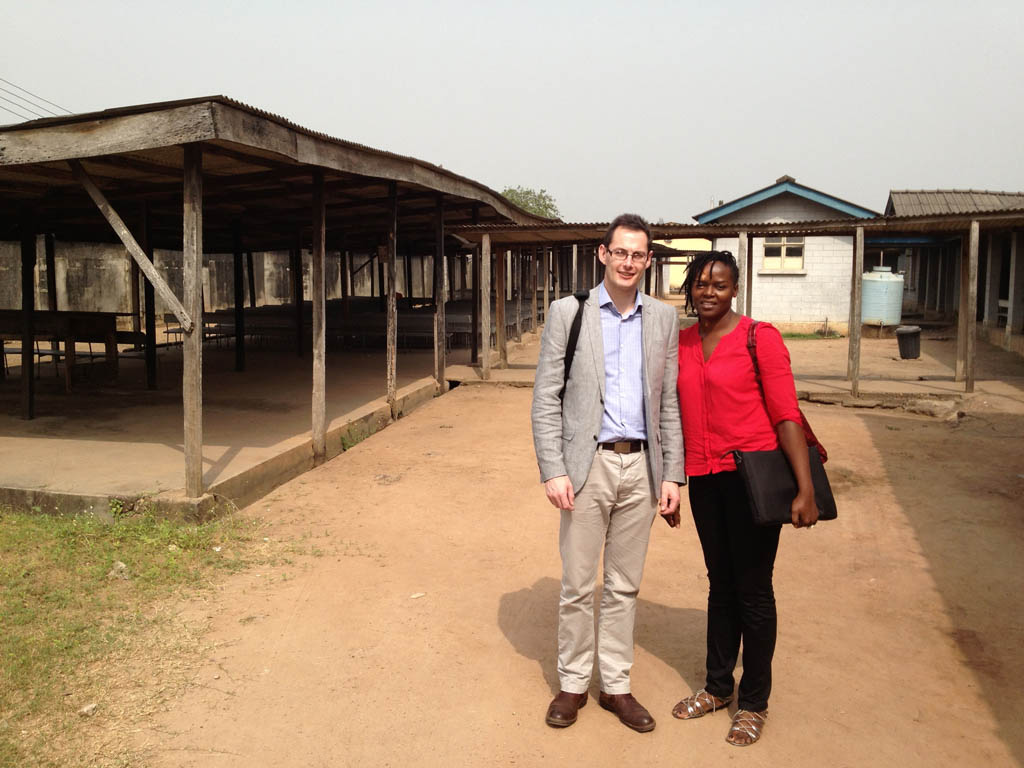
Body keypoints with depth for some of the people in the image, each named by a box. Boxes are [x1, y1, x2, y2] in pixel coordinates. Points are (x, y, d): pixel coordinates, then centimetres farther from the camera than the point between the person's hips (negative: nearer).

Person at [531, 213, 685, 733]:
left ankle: (615, 685, 28)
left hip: (642, 466, 3)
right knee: (577, 586, 7)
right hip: (588, 463, -2)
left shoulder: (663, 319, 7)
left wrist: (671, 474, 3)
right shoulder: (568, 312, -2)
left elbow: (669, 403, 8)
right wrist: (553, 471, -11)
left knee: (625, 587, 13)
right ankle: (573, 683, 25)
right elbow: (546, 399, -4)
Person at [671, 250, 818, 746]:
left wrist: (805, 489, -18)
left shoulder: (760, 338, -8)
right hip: (702, 477, 5)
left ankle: (754, 703, 23)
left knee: (753, 590, 5)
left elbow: (786, 415, -12)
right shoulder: (680, 344, 8)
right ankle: (718, 686, 33)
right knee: (720, 584, 17)